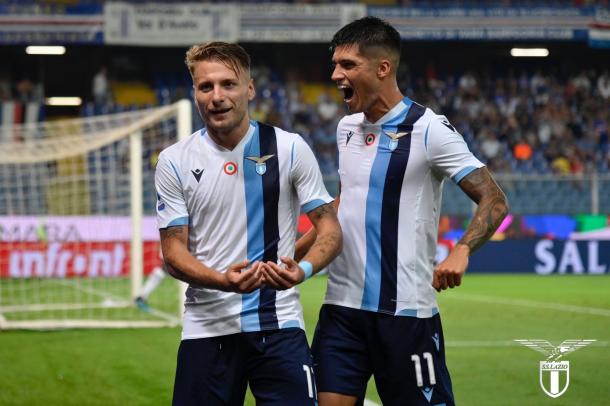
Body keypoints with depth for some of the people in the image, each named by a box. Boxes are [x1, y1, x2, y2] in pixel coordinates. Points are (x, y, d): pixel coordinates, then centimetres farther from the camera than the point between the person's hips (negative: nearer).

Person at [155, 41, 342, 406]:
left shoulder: (290, 148, 0)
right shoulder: (174, 162, 2)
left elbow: (330, 228, 2)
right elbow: (174, 253, 1)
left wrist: (303, 270, -20)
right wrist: (224, 281, -20)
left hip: (278, 322, -1)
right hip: (207, 325, 1)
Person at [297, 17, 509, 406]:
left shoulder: (428, 129, -10)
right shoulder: (347, 127, 11)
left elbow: (494, 201, -13)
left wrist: (461, 251, -29)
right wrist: (294, 250, 17)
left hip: (405, 311, -6)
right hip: (342, 305, 6)